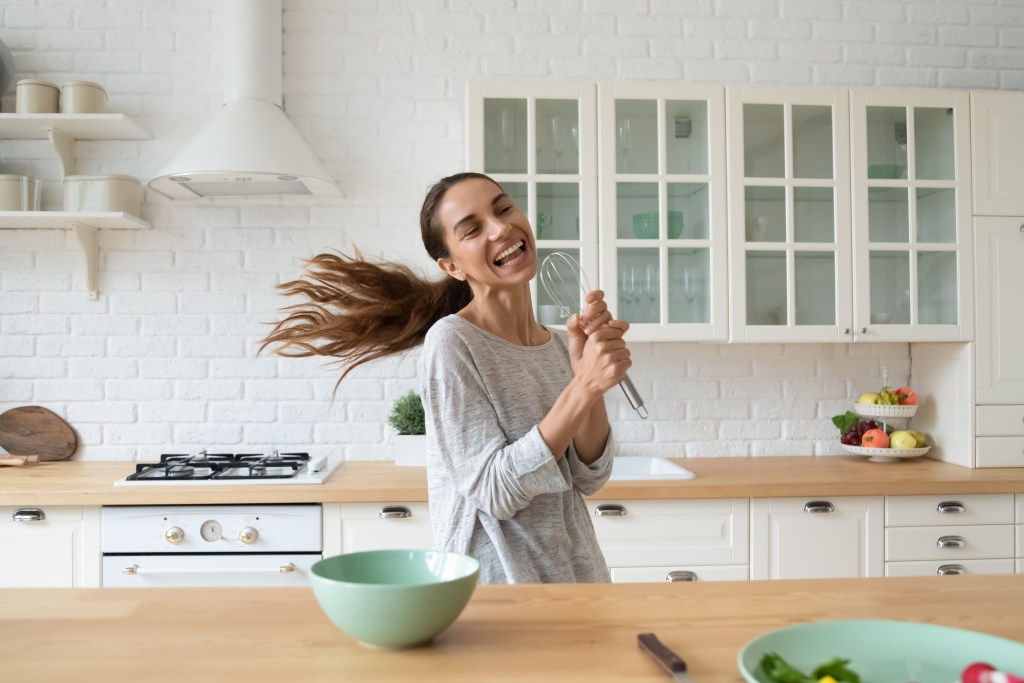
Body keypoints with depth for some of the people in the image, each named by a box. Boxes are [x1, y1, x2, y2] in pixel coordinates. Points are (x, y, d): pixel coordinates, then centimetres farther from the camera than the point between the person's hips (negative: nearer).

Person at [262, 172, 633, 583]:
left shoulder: (561, 344, 1)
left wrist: (588, 375, -17)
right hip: (494, 579, -5)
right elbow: (495, 491, -21)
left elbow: (589, 479, -5)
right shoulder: (452, 342, -17)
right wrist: (584, 390, -27)